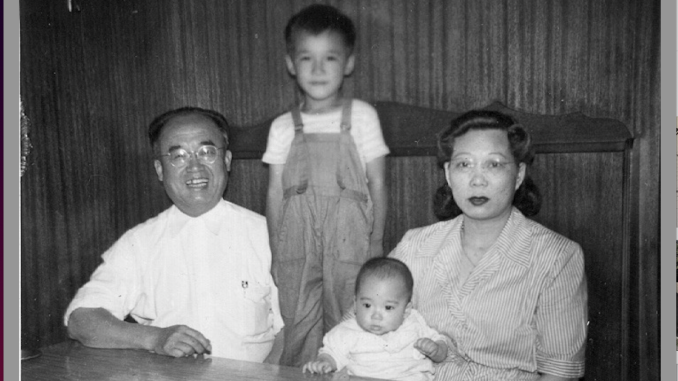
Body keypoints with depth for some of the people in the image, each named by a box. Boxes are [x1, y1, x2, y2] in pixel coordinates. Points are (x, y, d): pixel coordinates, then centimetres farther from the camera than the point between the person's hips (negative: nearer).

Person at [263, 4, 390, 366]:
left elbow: (377, 183, 2)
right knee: (298, 334, 6)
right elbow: (275, 192, 7)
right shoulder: (282, 127, 4)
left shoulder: (361, 115, 0)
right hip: (297, 250, 2)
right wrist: (274, 253, 5)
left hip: (349, 244, -1)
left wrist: (376, 244, 0)